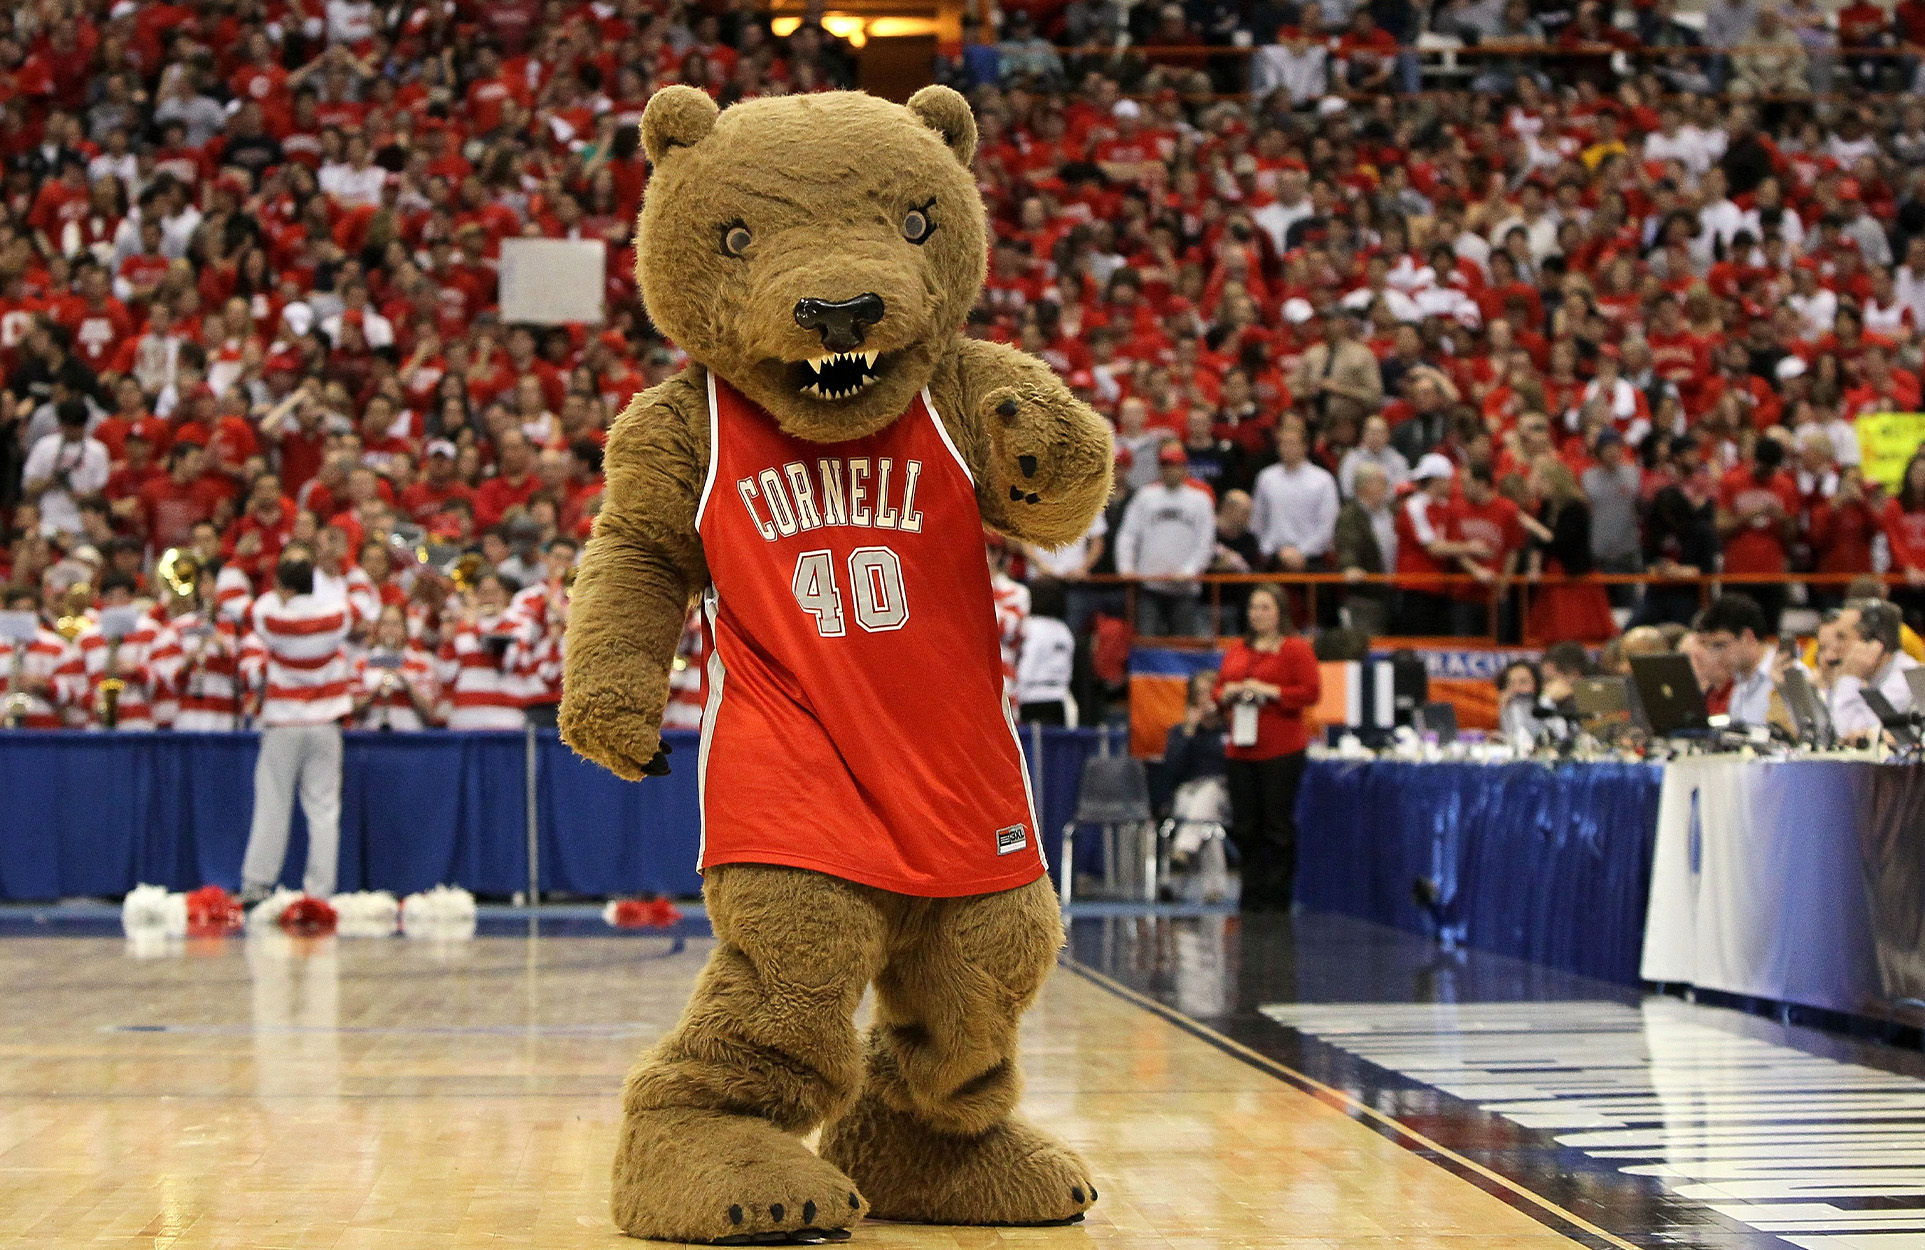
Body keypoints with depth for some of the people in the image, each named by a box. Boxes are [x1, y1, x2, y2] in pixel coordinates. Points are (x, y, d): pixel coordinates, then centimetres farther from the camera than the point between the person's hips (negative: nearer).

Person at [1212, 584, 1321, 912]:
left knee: (1278, 826, -4)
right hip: (1241, 748, 6)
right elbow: (1218, 689, 22)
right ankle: (1252, 894, 16)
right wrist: (1228, 693, -2)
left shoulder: (1295, 648, -2)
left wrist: (1270, 692, -16)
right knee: (1244, 826, 6)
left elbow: (1311, 691, -10)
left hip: (1281, 750, -6)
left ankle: (1277, 895, 4)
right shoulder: (1237, 649, 17)